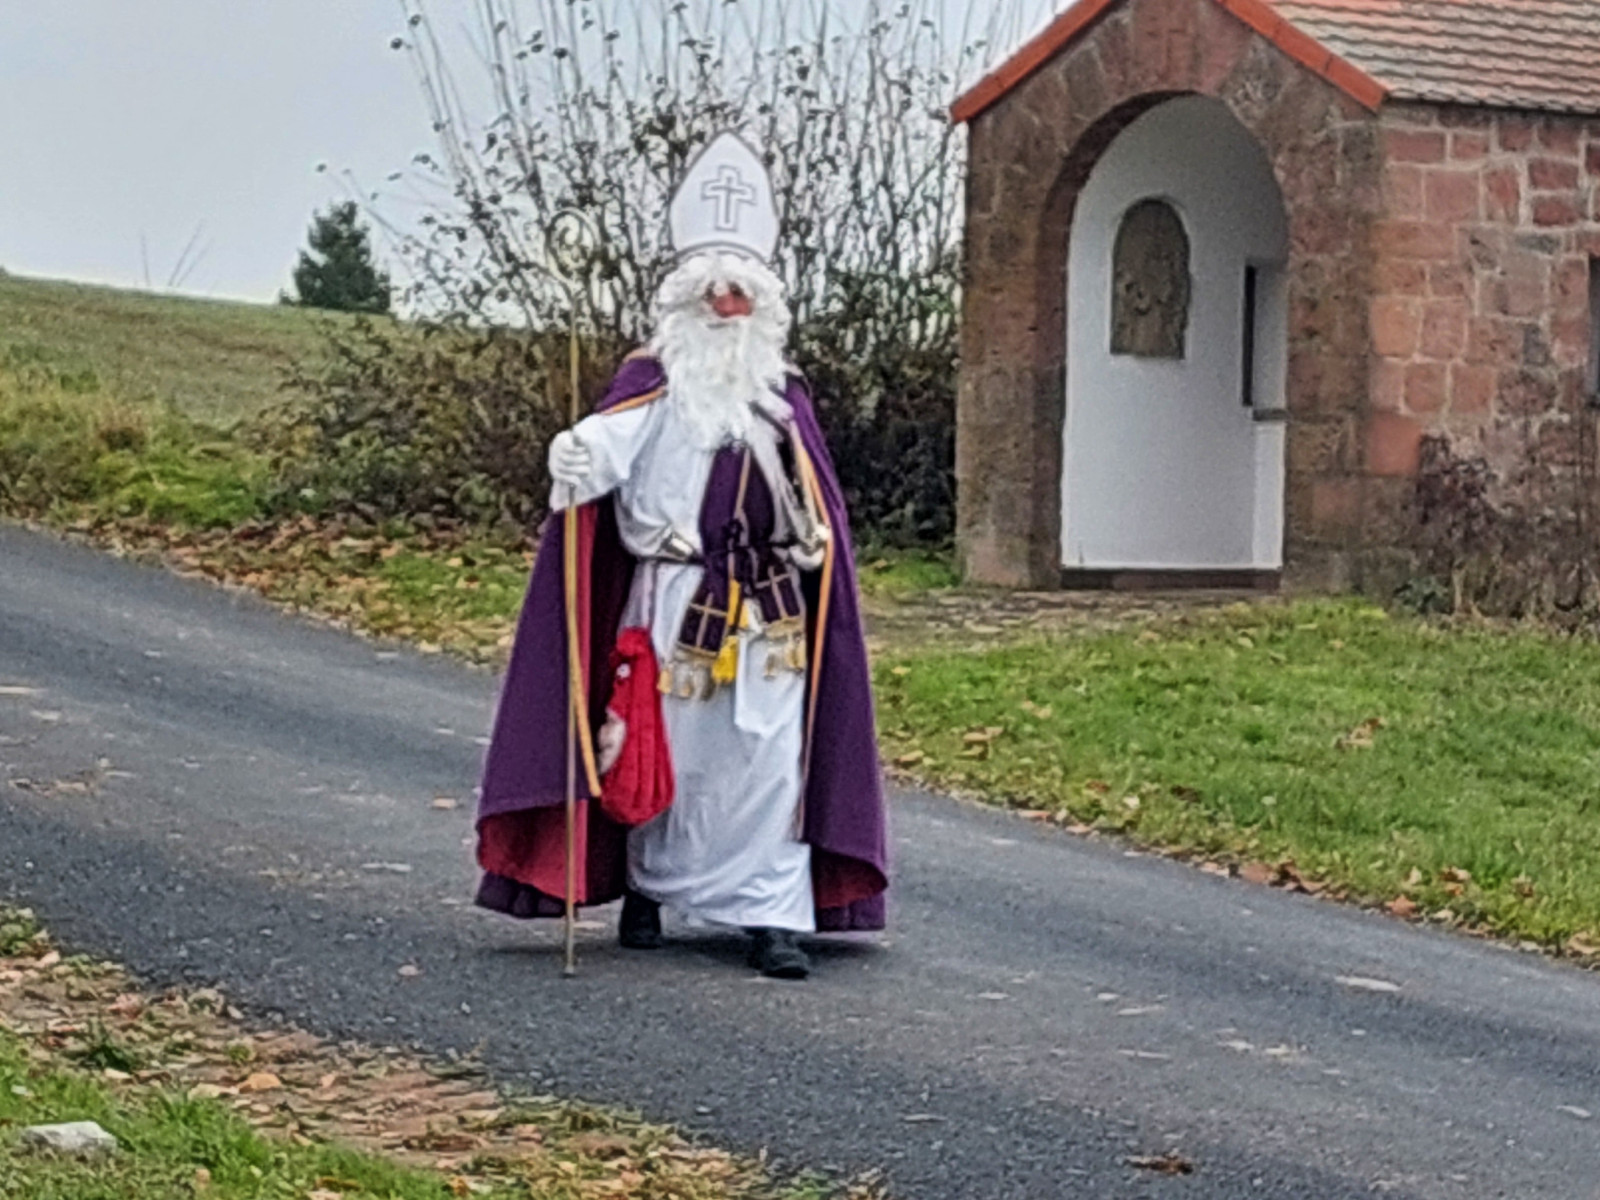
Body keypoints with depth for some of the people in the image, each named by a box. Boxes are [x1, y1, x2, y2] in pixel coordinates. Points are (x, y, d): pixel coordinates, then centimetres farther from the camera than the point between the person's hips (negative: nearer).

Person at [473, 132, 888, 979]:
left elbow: (819, 504, 20)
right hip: (674, 599, -3)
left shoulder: (783, 397, 14)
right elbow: (606, 443, -20)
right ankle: (646, 889, 24)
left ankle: (773, 917, -2)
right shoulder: (654, 384, 1)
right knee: (664, 752, 5)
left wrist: (814, 570, 14)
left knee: (769, 759, -3)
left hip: (769, 609, 3)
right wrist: (579, 460, -41)